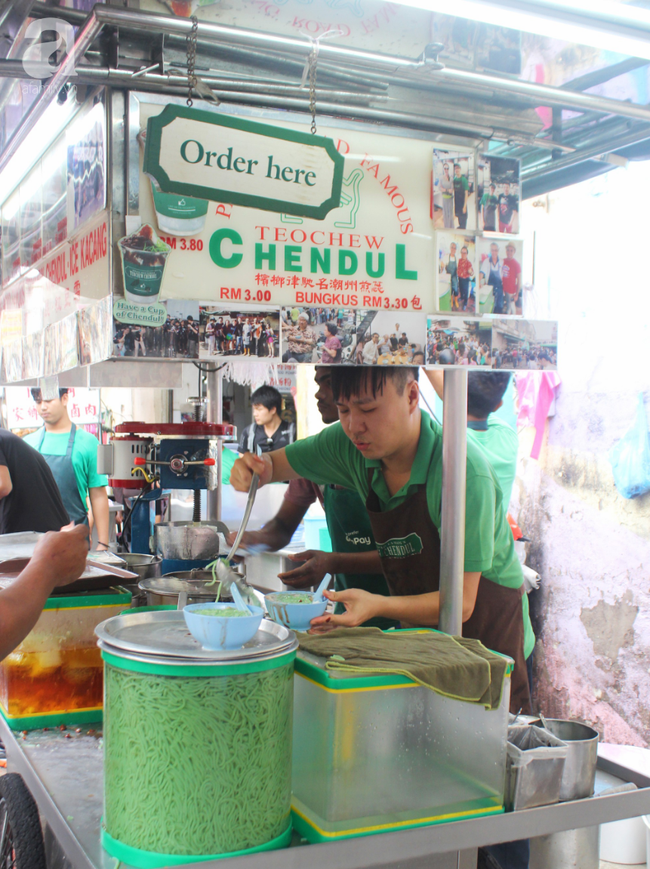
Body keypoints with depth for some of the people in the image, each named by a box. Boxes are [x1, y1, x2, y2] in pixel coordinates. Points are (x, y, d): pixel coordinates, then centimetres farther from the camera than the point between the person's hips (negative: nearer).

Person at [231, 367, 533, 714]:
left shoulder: (464, 470, -28)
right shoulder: (351, 445, -9)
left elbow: (461, 603, -26)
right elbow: (279, 463, 7)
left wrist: (377, 605, -40)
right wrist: (257, 468, -17)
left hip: (484, 633, -5)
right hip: (417, 626, 5)